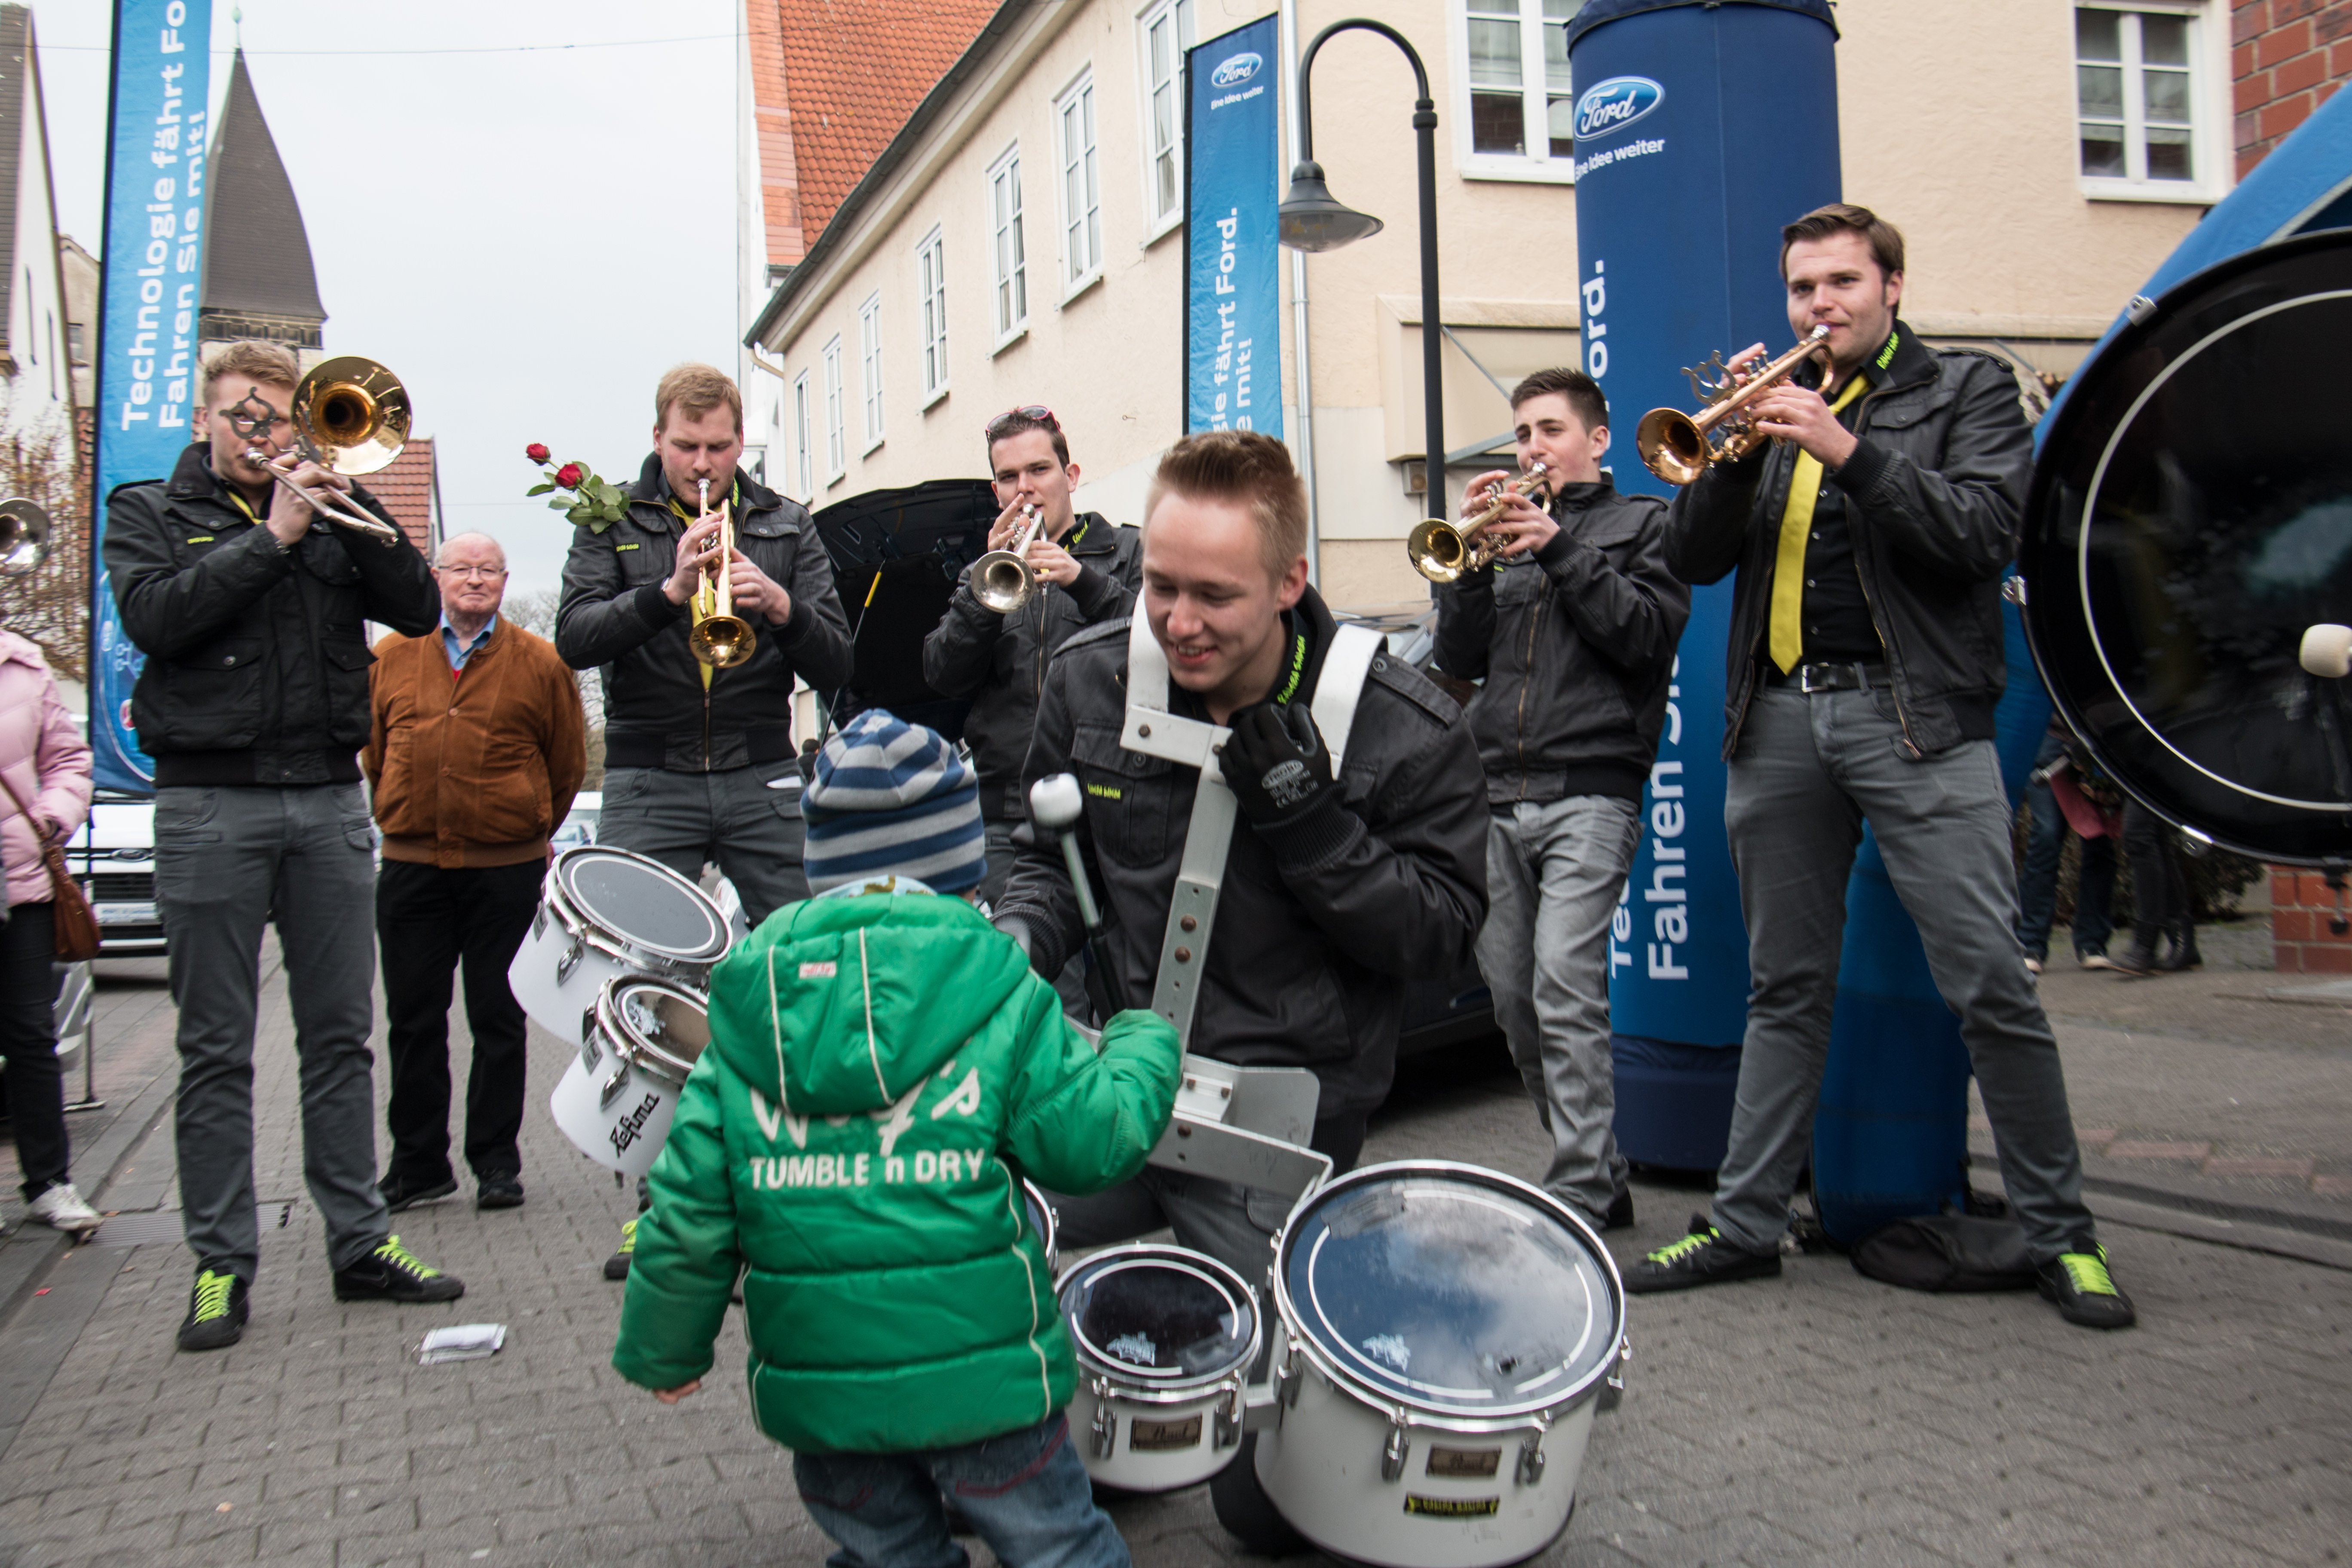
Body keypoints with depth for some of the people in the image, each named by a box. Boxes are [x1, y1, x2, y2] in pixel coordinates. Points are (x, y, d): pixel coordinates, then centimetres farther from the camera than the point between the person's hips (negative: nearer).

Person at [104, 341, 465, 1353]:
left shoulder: (331, 512, 14)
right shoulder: (148, 512, 9)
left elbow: (417, 611, 3)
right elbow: (155, 617, -10)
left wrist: (348, 504, -7)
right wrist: (273, 536, -12)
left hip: (330, 801, 3)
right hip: (211, 804, -2)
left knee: (341, 1036, 7)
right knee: (216, 1050, 2)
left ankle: (360, 1242, 15)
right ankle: (222, 1264, 9)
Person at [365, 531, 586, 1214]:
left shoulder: (538, 663, 2)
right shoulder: (390, 658, 7)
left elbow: (567, 763, 8)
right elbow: (371, 751, 15)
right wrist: (400, 821, 14)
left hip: (506, 870, -2)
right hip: (410, 867, 2)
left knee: (499, 1021, 5)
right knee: (413, 1020, 7)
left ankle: (497, 1162, 14)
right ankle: (418, 1163, 18)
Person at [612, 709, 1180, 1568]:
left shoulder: (750, 1010, 1)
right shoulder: (997, 998, -9)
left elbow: (691, 1205, 1)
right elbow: (1090, 1140, -9)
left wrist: (663, 1350, 15)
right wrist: (1144, 1048, 11)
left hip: (818, 1388, 4)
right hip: (980, 1373, -3)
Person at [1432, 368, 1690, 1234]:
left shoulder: (1643, 524, 10)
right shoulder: (1507, 530, 21)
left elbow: (1649, 635, -6)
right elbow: (1458, 658, 13)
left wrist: (1559, 549, -10)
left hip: (1590, 793, -5)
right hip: (1499, 792, 6)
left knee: (1566, 985, -17)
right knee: (1514, 996, 6)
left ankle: (1580, 1197, -12)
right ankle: (1602, 1174, 21)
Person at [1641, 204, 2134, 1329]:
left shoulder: (1968, 393, 7)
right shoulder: (1773, 406, 18)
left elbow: (1985, 535, -9)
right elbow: (1692, 559, 8)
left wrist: (1848, 450, -17)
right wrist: (1738, 450, -8)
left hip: (1914, 719, -4)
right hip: (1777, 721, 4)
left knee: (1991, 984, -6)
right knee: (1785, 989, 10)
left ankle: (2061, 1236, 6)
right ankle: (1746, 1222, 17)